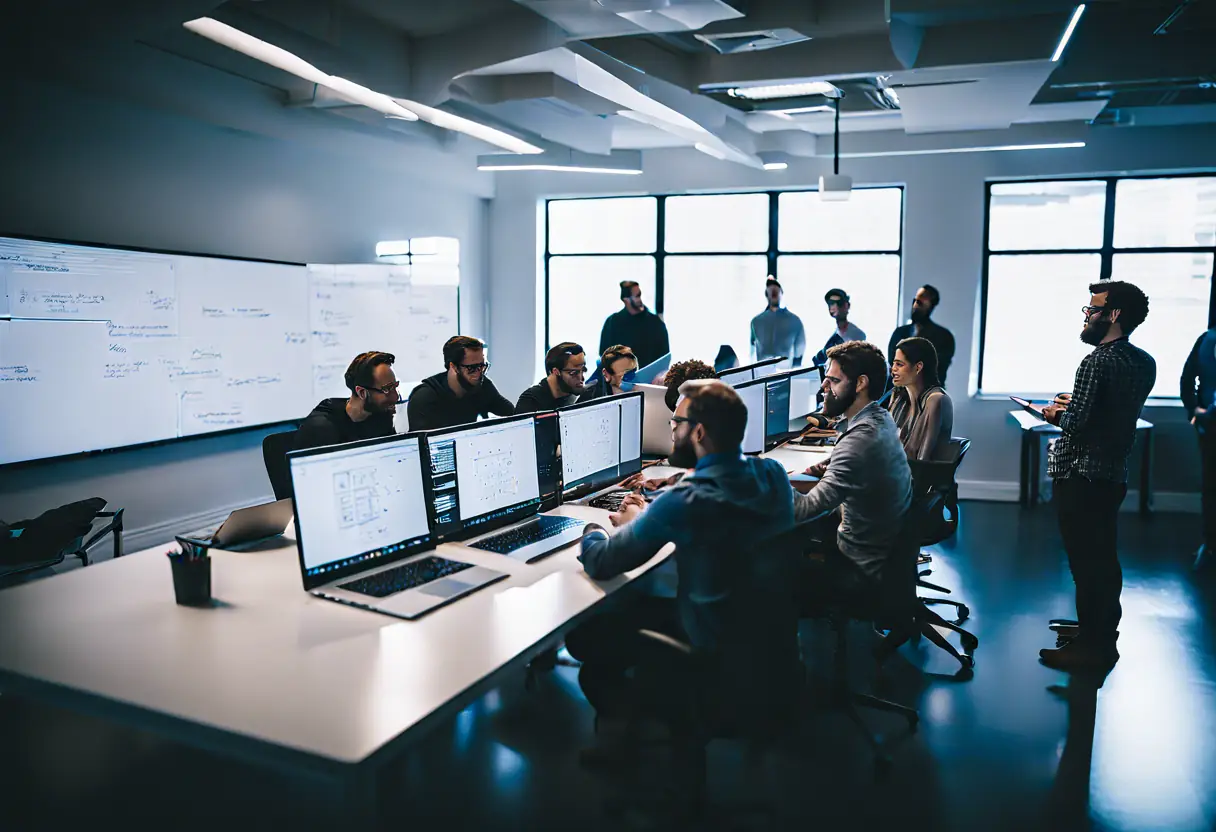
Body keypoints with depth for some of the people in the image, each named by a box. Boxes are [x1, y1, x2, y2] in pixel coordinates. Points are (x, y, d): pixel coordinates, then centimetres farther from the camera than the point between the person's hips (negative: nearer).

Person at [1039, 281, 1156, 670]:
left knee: (1085, 562, 0)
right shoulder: (1145, 363, 7)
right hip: (1114, 473, 9)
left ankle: (1089, 646, 9)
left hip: (1081, 476, -9)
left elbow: (1075, 423, -22)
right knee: (1104, 559, 18)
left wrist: (1056, 414, -3)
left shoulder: (1097, 362, -19)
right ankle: (1103, 633, 32)